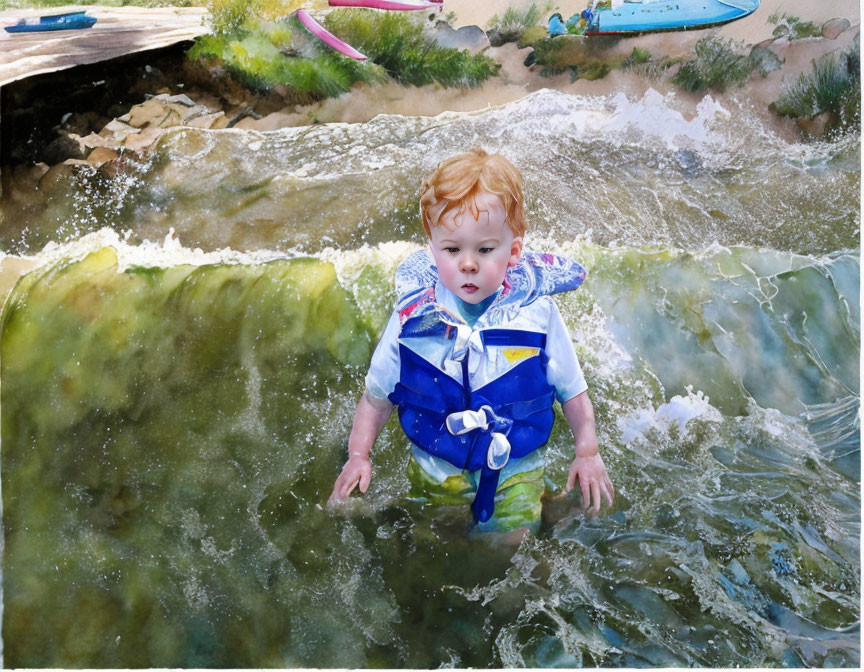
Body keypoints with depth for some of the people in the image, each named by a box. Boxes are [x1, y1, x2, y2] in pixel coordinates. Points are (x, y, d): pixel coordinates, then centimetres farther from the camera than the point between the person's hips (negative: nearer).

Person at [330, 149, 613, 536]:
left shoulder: (537, 314, -16)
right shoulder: (412, 319, -15)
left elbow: (572, 389, -2)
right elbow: (377, 396, -3)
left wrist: (587, 452, -6)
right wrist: (358, 455, -12)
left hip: (515, 472, -1)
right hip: (434, 471, 1)